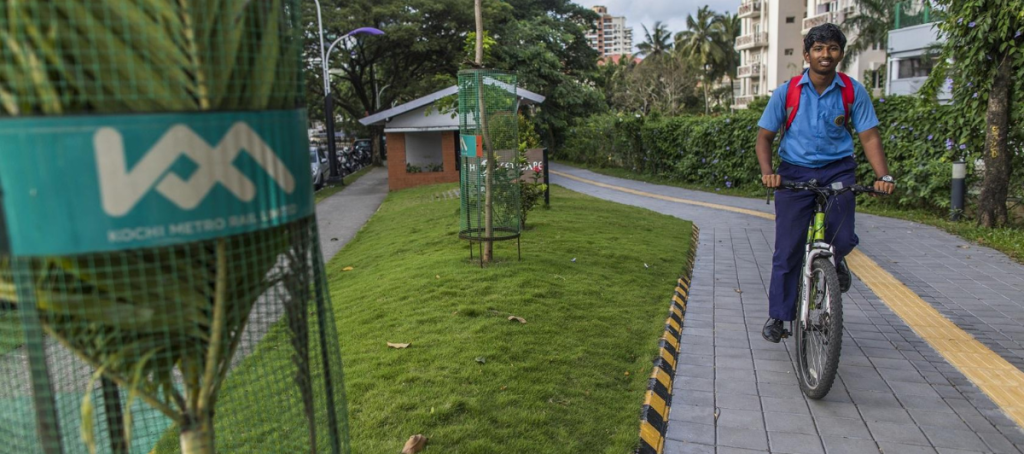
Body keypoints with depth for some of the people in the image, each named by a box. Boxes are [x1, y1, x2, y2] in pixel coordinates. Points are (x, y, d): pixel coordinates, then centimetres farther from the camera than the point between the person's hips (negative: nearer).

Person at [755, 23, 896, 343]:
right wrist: (767, 172, -19)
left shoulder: (854, 92, -1)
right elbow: (764, 136, -2)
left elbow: (869, 137, -1)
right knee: (788, 250, -1)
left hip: (838, 171, 1)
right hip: (794, 173, -1)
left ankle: (834, 263, 25)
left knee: (843, 239, -15)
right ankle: (779, 315, 14)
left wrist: (884, 175, -16)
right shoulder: (787, 92, -4)